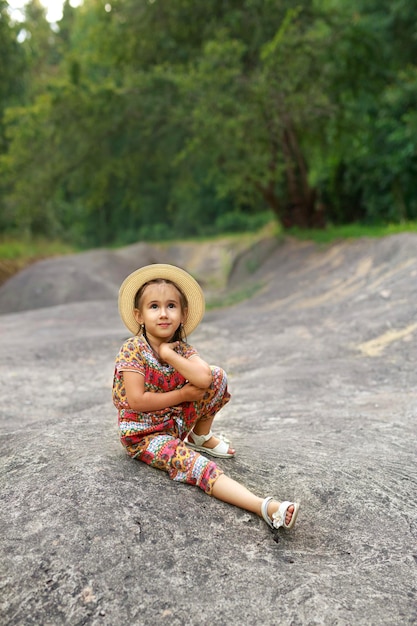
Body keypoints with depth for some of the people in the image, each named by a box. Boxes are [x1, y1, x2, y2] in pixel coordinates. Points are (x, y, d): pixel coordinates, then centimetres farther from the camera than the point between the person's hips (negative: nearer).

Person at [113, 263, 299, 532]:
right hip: (144, 434, -6)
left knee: (217, 375, -9)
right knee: (194, 464, -32)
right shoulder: (133, 350, -16)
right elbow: (137, 401, -25)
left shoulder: (181, 348, -2)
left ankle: (201, 437, 7)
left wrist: (168, 354, -23)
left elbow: (203, 379, -24)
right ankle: (266, 507, -45)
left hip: (178, 421, 6)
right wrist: (182, 395, -17)